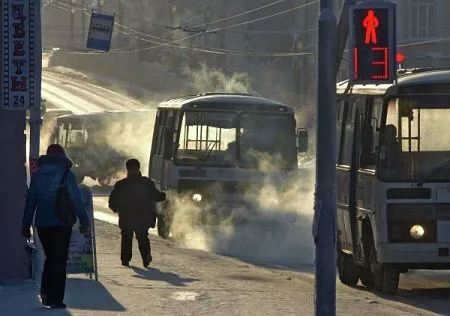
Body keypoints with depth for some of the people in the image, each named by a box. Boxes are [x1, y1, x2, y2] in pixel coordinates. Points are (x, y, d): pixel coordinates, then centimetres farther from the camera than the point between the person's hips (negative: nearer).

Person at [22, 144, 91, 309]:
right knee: (60, 260, 2)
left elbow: (30, 202, 8)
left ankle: (46, 292, 5)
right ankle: (56, 299, -2)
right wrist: (84, 220, 0)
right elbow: (76, 201, -8)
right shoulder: (67, 176, -7)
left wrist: (26, 225, 13)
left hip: (42, 225, 4)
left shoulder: (37, 176, 5)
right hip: (61, 225, -4)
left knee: (50, 258, 19)